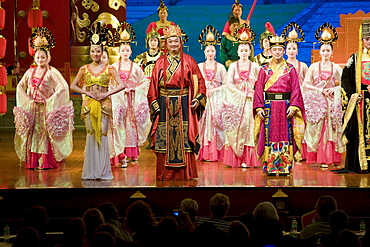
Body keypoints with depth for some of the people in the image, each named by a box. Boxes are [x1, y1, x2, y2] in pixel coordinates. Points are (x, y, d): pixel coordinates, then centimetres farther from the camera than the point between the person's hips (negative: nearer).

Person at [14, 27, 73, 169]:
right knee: (32, 133, 4)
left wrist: (50, 100, -15)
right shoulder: (30, 72, 10)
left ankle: (46, 162, -2)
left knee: (45, 133, -5)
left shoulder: (52, 72, -6)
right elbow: (20, 86, 17)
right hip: (32, 108, 5)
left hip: (46, 108, -5)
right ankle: (32, 162, 8)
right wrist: (27, 99, 3)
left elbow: (63, 87, -15)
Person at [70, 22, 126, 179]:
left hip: (104, 104, -1)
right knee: (91, 135, 3)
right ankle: (91, 171, 8)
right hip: (89, 104, 2)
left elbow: (121, 85, -3)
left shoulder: (109, 69, 1)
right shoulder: (84, 69, 6)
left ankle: (103, 171, 3)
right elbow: (73, 86, 10)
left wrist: (107, 93, -12)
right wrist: (87, 92, -4)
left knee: (103, 135, -3)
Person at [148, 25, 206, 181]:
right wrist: (154, 104, -1)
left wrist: (198, 99, -7)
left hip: (184, 105, -1)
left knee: (183, 137, -3)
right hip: (165, 105, 1)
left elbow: (199, 81, 6)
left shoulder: (189, 61, 7)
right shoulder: (160, 62, 9)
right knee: (165, 138, 0)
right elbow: (153, 85, 7)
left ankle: (185, 173, 2)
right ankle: (166, 174, 5)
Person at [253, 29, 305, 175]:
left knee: (285, 135, -2)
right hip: (269, 107, 0)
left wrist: (293, 106, -9)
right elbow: (259, 89, 5)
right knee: (270, 135, -1)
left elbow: (295, 89, 3)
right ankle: (270, 168, 2)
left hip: (285, 107, 0)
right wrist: (259, 107, -4)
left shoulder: (290, 69, 8)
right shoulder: (264, 70, 9)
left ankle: (285, 167, 2)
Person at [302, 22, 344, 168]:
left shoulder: (336, 68, 8)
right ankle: (322, 158, -4)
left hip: (332, 102, 1)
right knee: (318, 129, -6)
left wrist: (333, 89, -9)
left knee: (332, 130, -3)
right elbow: (305, 84, 3)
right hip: (317, 102, -1)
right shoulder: (314, 67, 6)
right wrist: (319, 90, -8)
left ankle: (333, 157, -2)